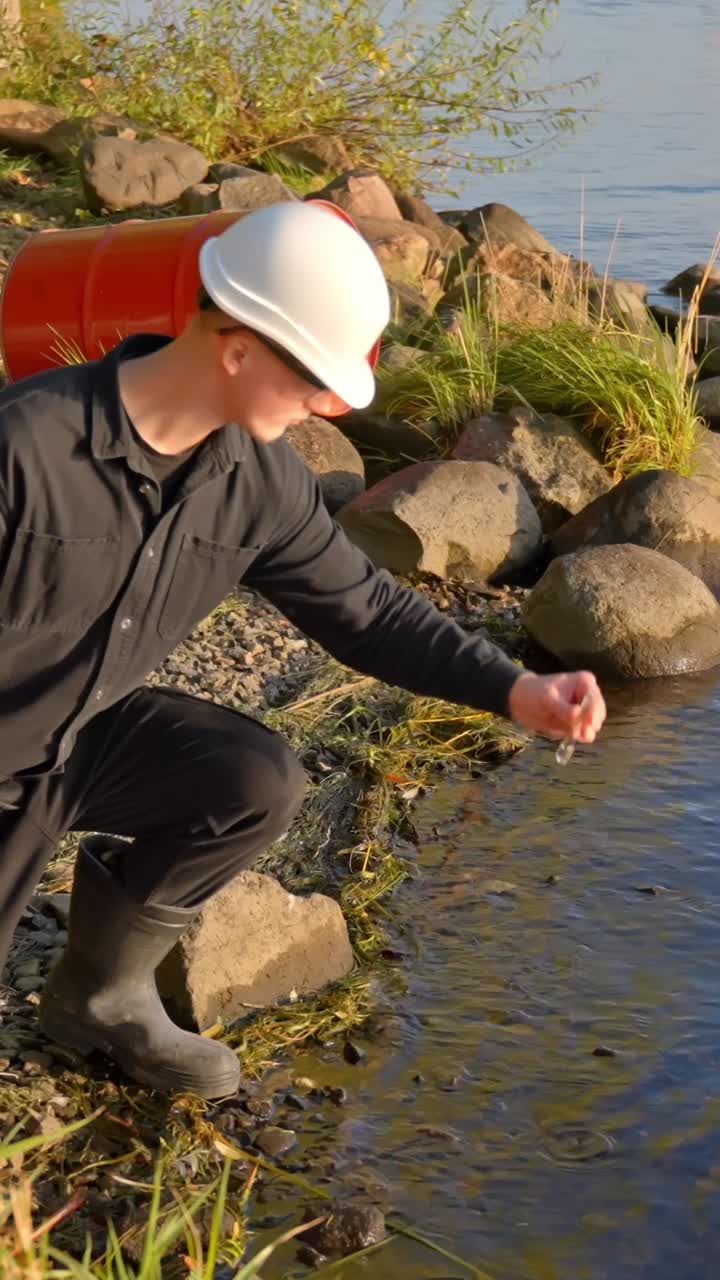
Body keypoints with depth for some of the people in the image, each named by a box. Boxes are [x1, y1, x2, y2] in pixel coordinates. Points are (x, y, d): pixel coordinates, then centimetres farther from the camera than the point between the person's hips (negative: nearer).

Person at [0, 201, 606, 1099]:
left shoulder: (259, 481, -10)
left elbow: (364, 607, 0)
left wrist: (513, 690, -11)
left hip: (85, 734, 6)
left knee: (260, 784, -16)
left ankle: (99, 994, 6)